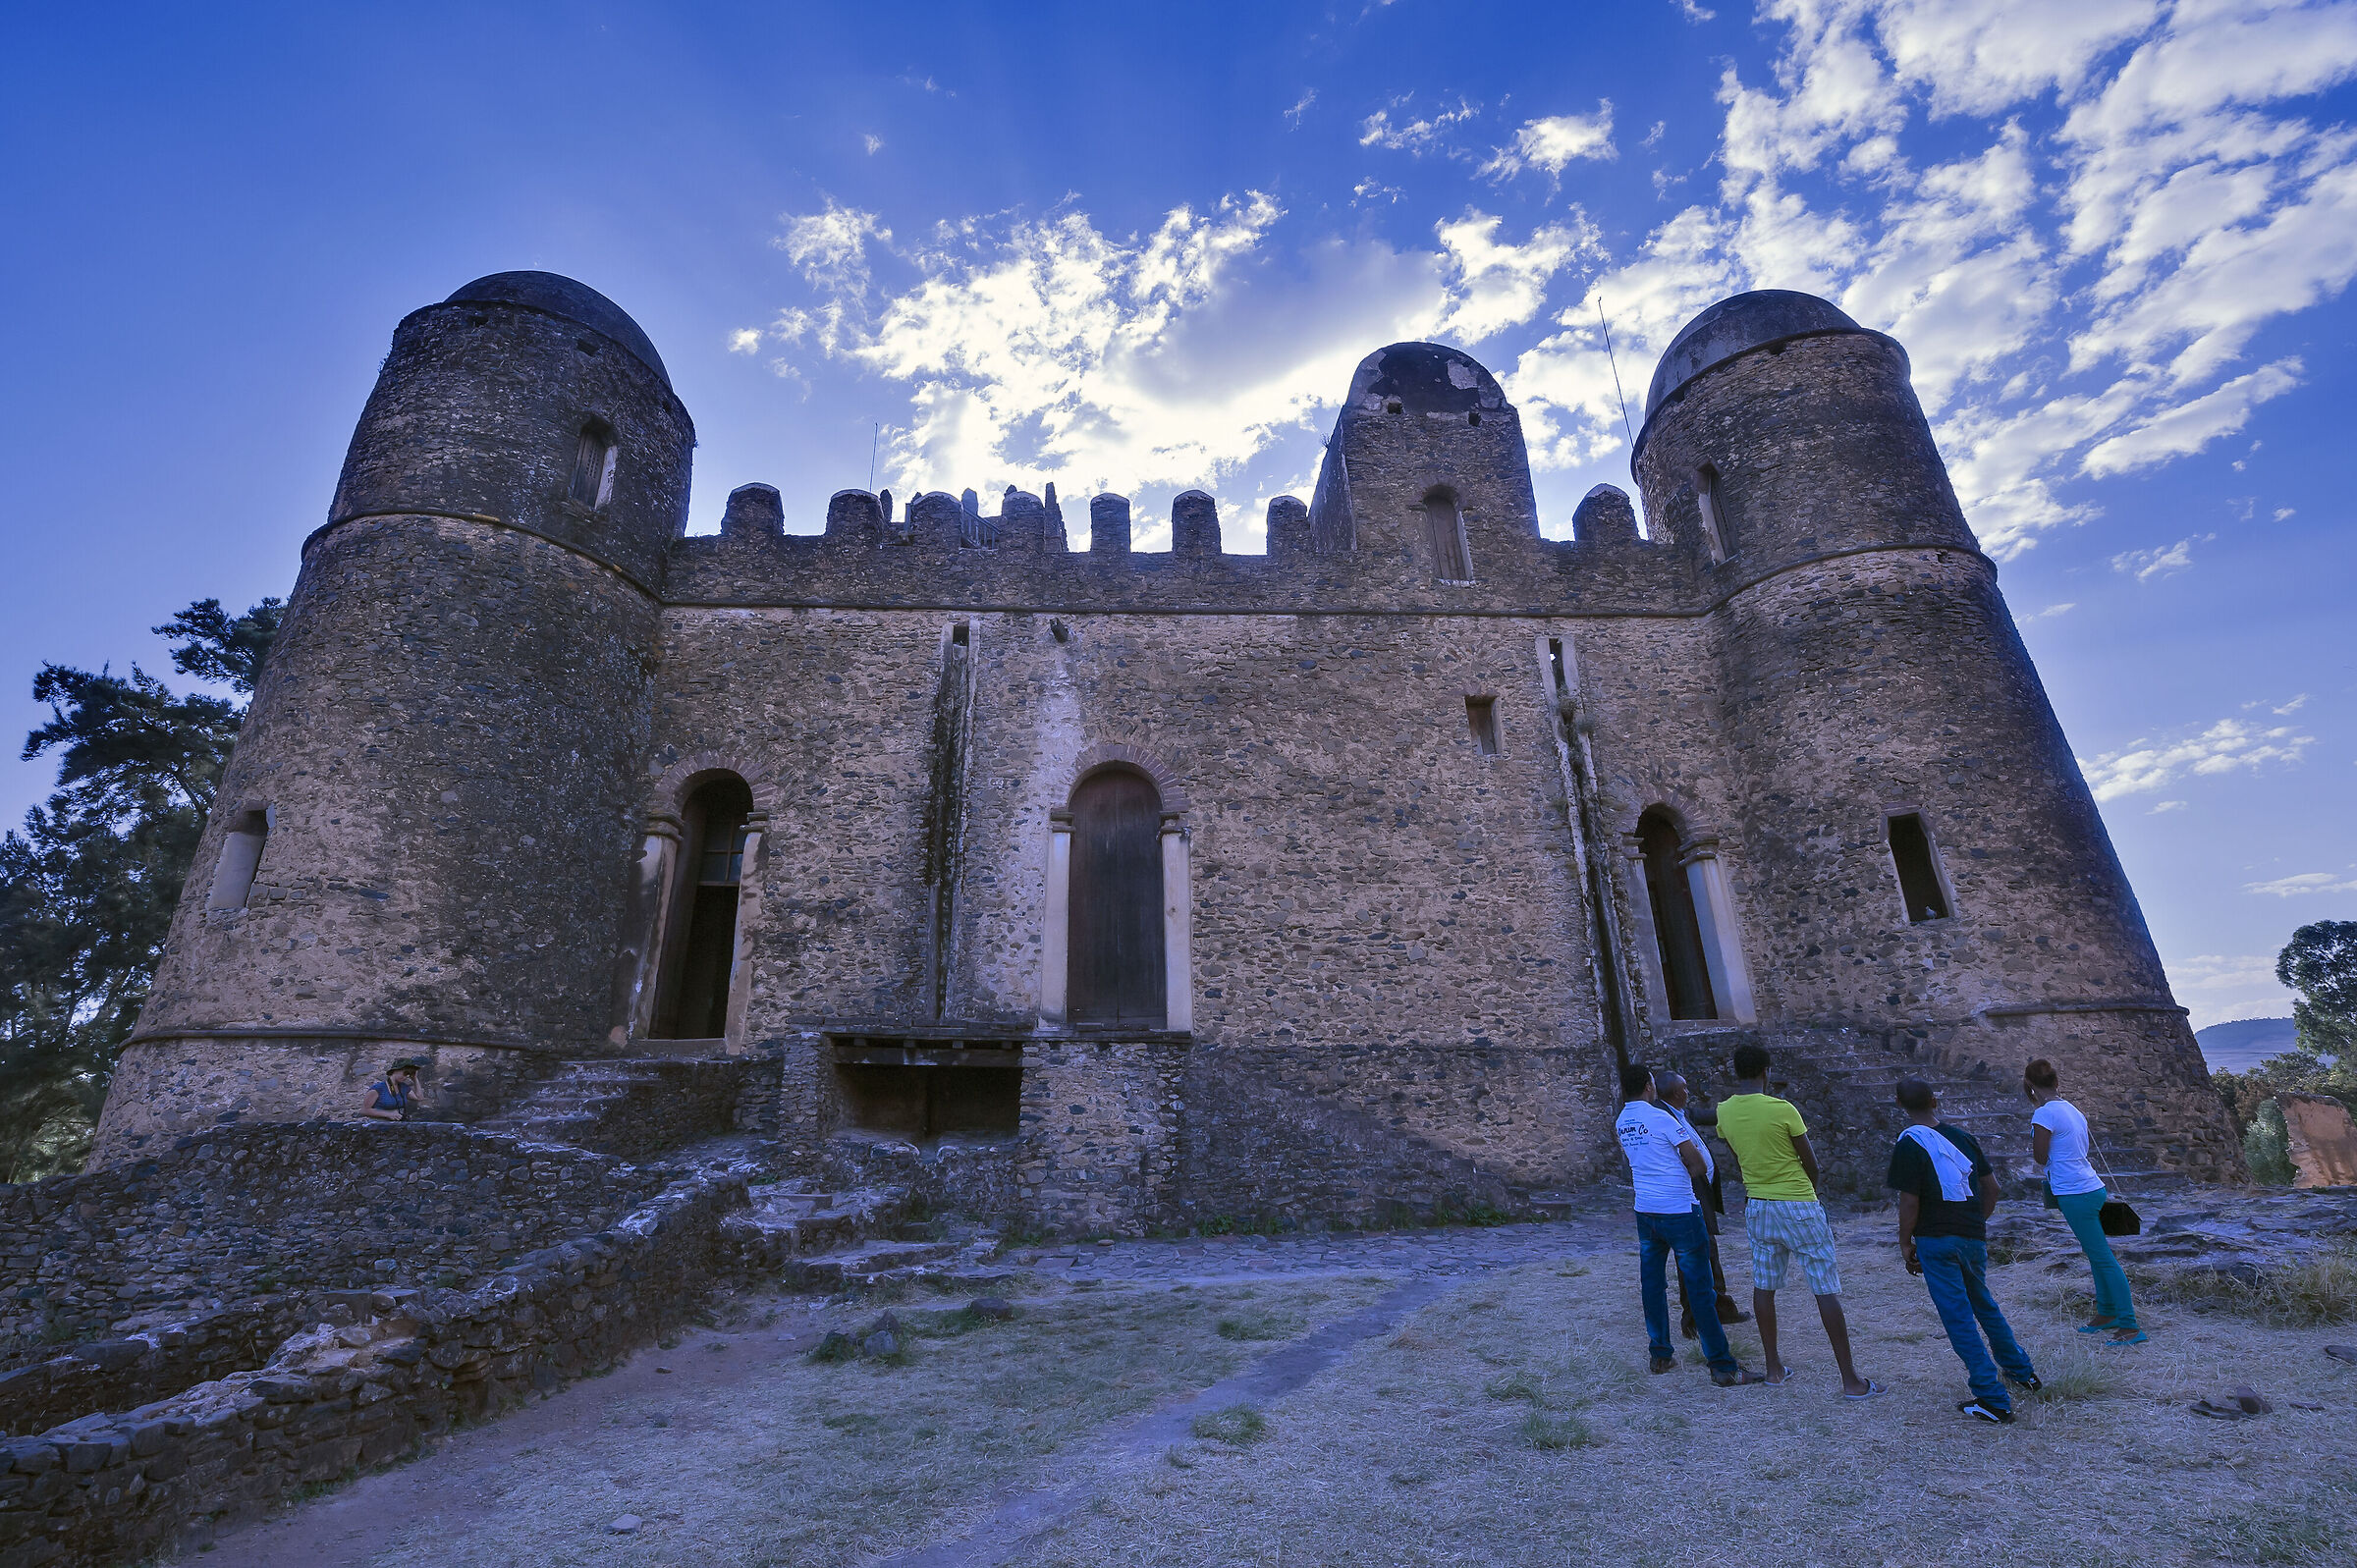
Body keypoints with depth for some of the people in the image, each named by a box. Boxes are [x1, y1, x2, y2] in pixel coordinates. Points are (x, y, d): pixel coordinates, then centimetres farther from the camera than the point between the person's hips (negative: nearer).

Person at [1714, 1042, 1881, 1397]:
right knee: (1826, 1291, 3)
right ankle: (1850, 1379, 8)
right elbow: (1811, 1163, -5)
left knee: (1763, 1287, 14)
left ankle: (1774, 1367, 23)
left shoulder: (1724, 1112, -2)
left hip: (1758, 1207, 5)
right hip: (1799, 1206, -5)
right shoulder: (1783, 1110, -17)